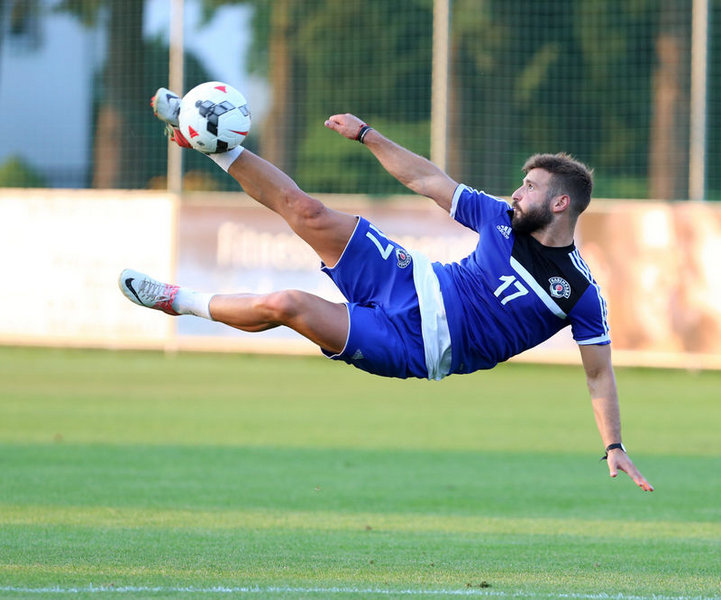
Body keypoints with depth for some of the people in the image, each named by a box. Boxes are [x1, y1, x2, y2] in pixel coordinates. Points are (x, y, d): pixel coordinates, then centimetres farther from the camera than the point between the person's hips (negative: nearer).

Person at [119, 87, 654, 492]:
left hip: (415, 346, -5)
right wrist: (367, 135, 11)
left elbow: (600, 372, -6)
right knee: (306, 211, -7)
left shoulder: (579, 293, -12)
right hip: (410, 281, 5)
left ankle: (178, 301, 1)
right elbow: (427, 180, 12)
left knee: (285, 305, -22)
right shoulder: (503, 218, 3)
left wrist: (614, 446, -14)